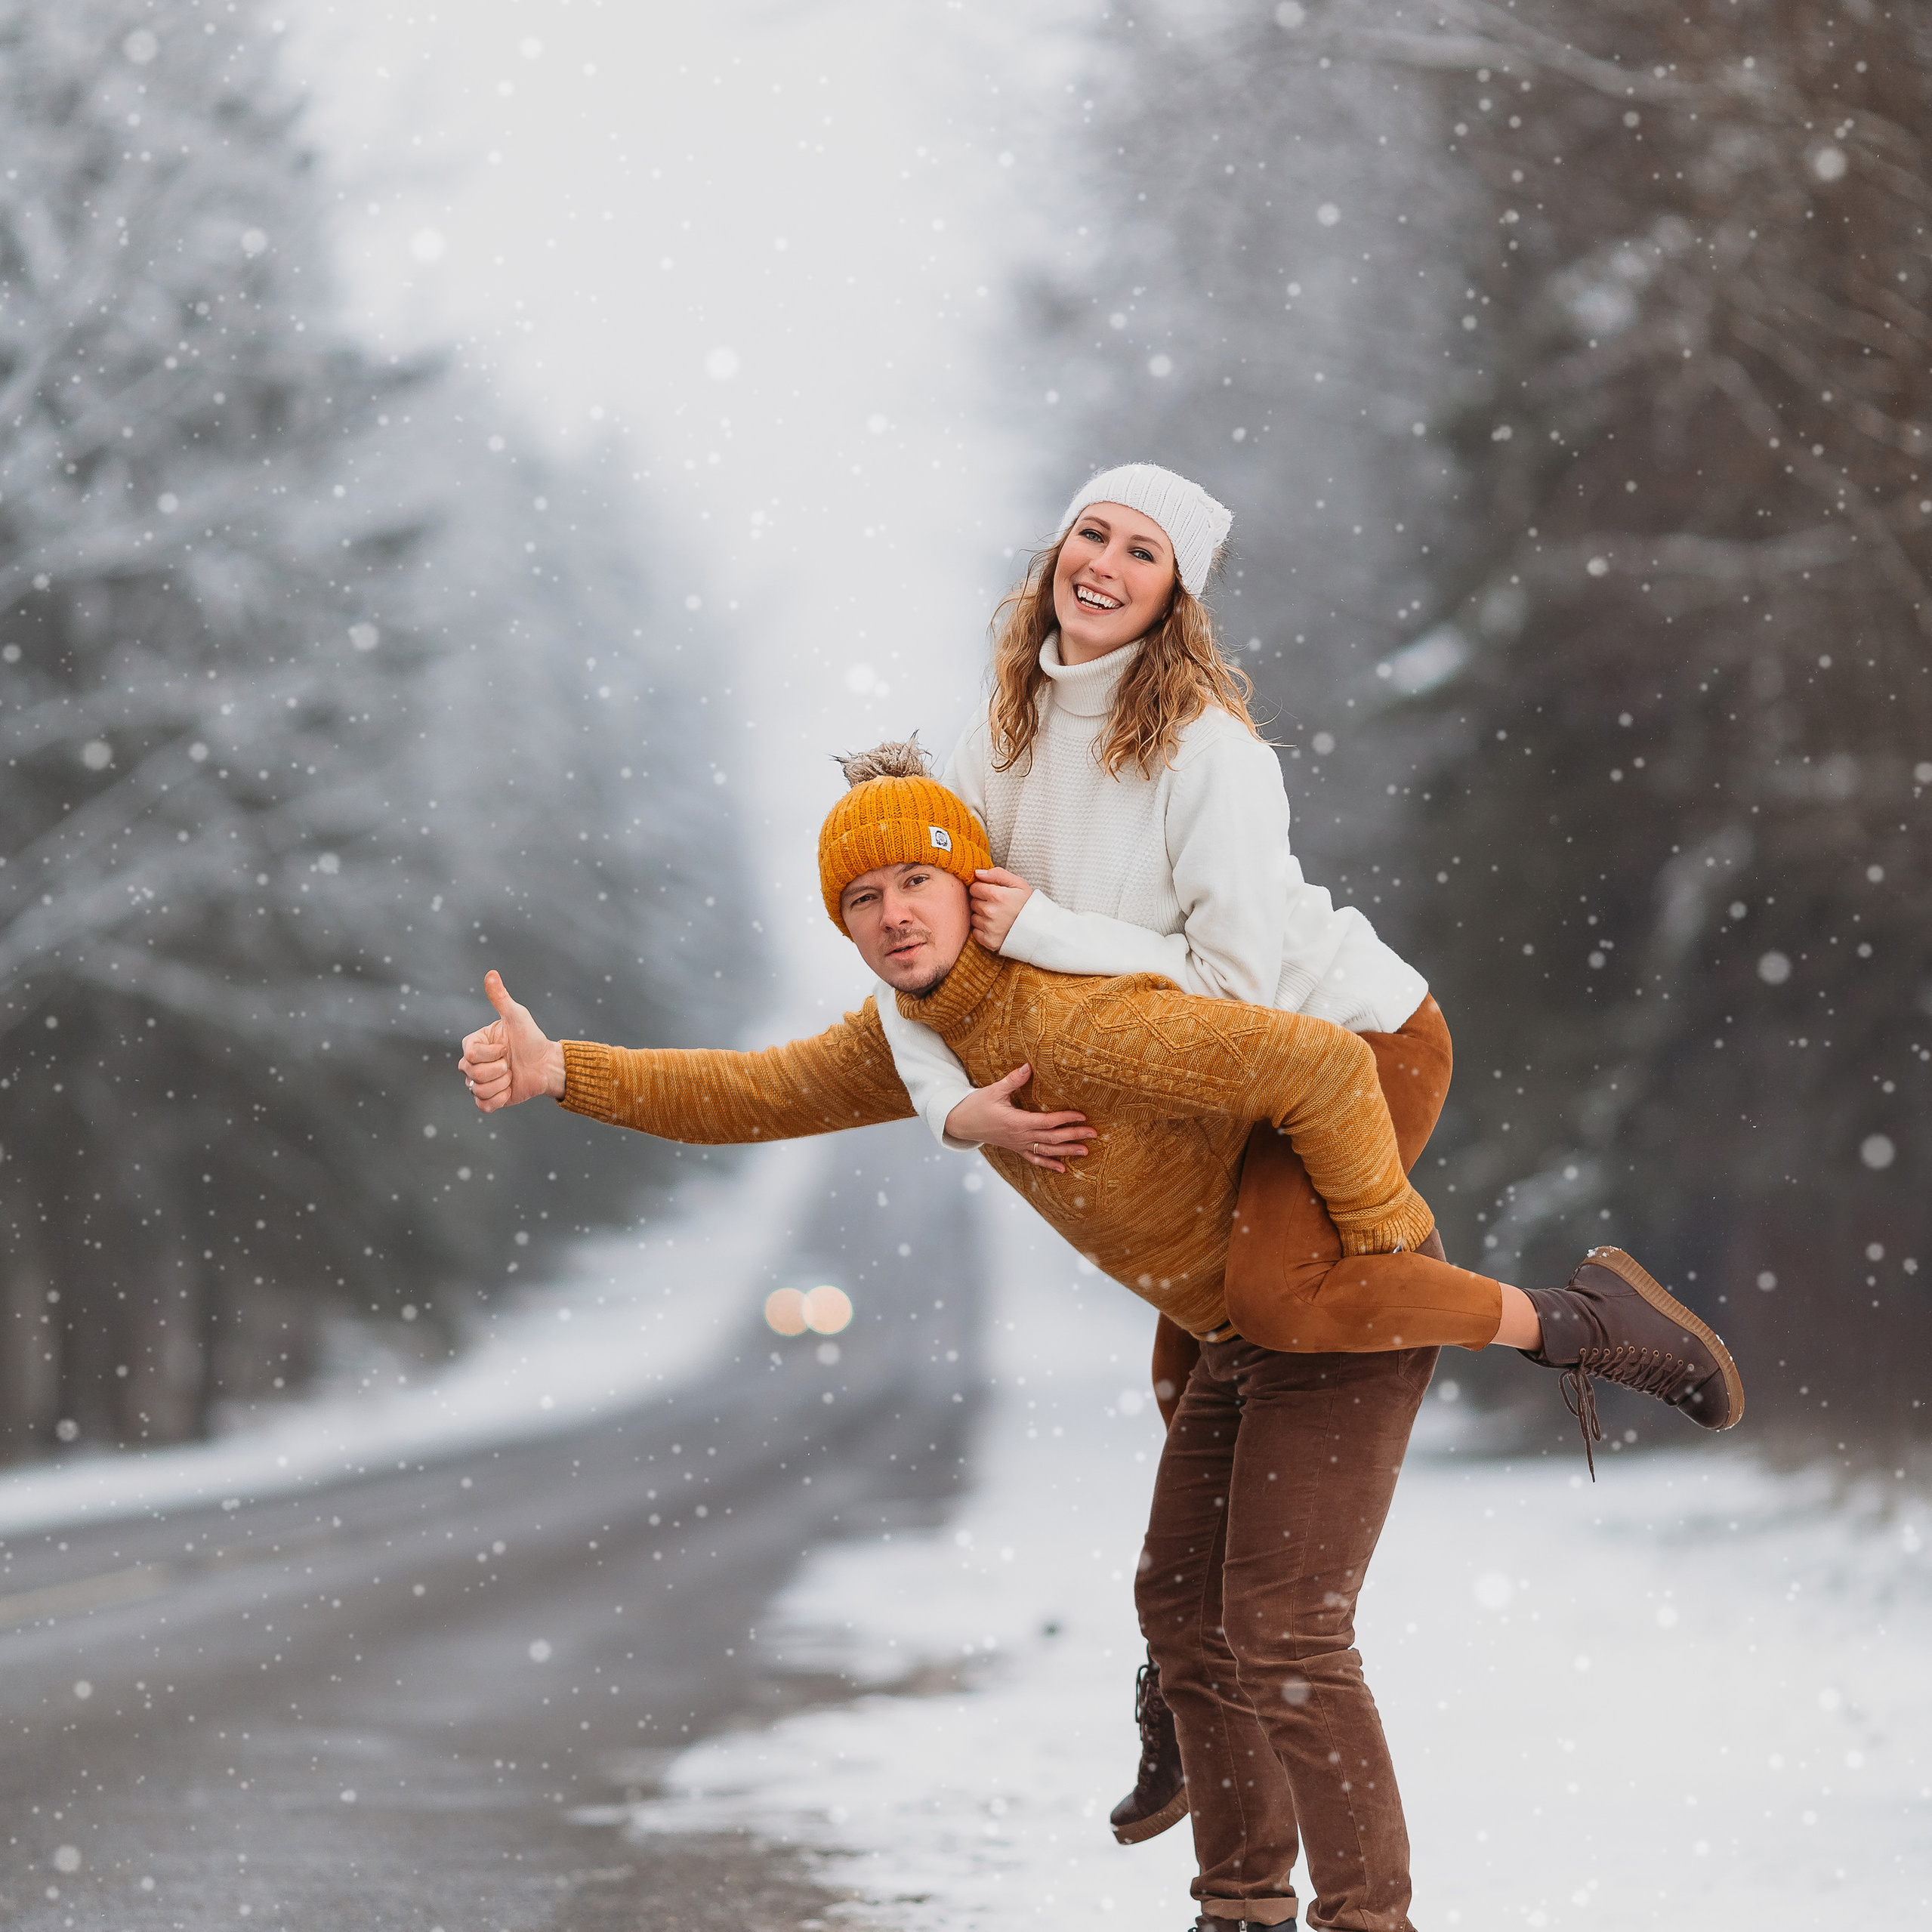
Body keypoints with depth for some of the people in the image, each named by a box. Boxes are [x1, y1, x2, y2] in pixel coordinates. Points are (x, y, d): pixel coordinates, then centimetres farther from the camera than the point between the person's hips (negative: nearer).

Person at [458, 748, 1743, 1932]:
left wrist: (1376, 1245, -25)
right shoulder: (921, 1033, 2)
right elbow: (744, 1097, 7)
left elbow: (1325, 1066, -35)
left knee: (1282, 1637, -11)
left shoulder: (1070, 1023, -30)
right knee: (1187, 1608, 14)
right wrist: (562, 1072, -5)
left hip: (1346, 1305, -10)